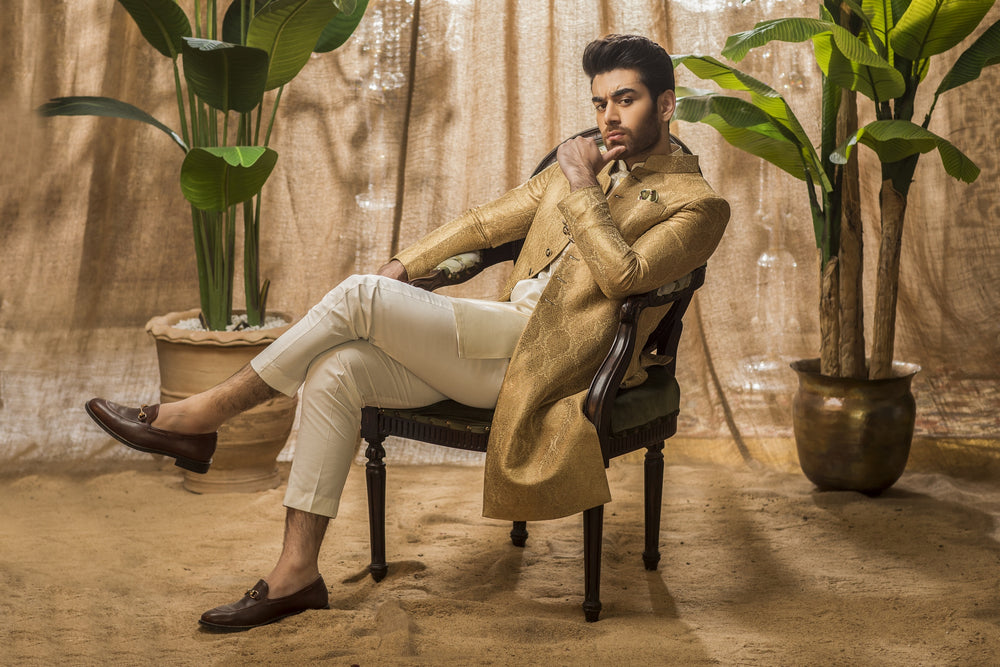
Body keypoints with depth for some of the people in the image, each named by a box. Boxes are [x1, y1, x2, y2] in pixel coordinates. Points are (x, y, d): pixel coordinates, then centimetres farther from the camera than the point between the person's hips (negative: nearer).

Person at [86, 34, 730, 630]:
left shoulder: (697, 204, 0)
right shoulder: (587, 161, 22)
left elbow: (625, 274, -17)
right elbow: (489, 221, 24)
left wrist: (581, 186, -10)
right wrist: (405, 265, 14)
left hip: (544, 351, -7)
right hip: (500, 340, 7)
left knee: (358, 296, -20)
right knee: (334, 371, -17)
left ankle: (207, 414, -6)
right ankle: (297, 572, -12)